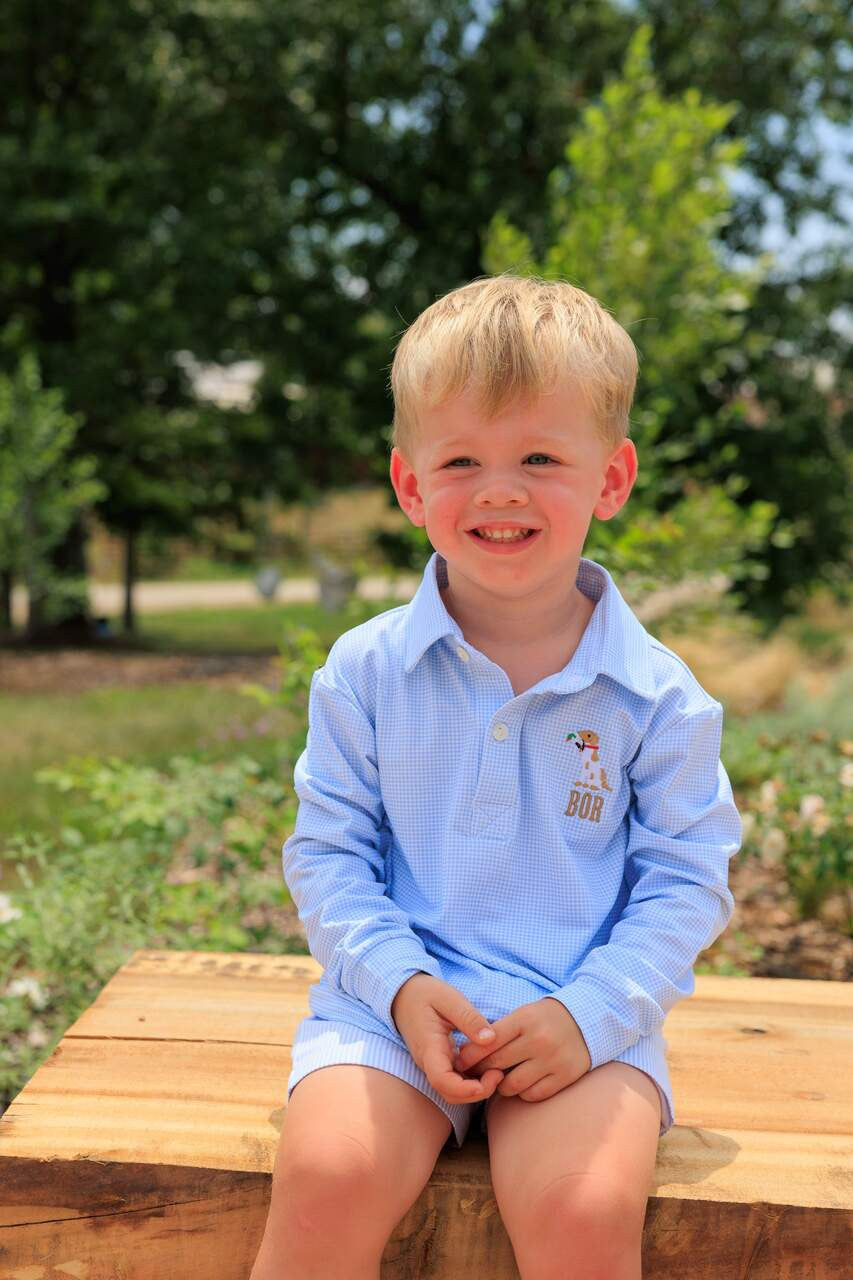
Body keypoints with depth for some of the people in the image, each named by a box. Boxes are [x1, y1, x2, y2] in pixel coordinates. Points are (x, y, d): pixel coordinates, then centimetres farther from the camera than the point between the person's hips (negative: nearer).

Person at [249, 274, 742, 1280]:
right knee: (327, 1179, -25)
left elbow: (686, 882, 2)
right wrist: (398, 983, -12)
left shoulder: (656, 695, -2)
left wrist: (593, 1012, -13)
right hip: (400, 998, 1)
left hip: (586, 1017, 0)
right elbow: (328, 852, 4)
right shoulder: (365, 671, 1)